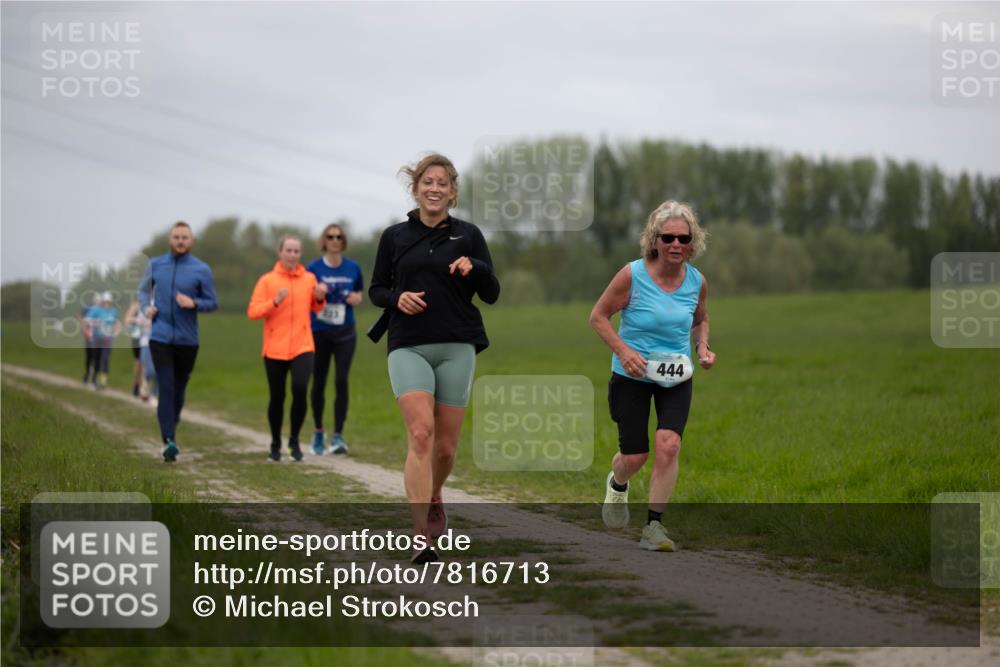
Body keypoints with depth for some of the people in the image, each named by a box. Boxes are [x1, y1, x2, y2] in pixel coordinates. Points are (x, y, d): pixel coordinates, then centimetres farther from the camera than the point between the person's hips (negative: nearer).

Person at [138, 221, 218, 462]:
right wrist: (146, 307, 0)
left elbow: (212, 303, 2)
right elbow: (144, 290, 20)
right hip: (160, 336, 0)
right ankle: (169, 441, -19)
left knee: (179, 389, 11)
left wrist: (194, 303, -18)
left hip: (187, 339, 1)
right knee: (166, 388, -12)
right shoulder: (155, 265, 5)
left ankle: (171, 432, 31)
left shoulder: (202, 270, -1)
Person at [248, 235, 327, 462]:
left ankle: (294, 440, 1)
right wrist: (275, 302, -20)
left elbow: (316, 308, 19)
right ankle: (275, 443, 27)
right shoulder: (267, 281, -1)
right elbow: (252, 312, -7)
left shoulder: (309, 279, 7)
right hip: (275, 348, -1)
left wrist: (320, 298, -2)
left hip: (302, 347, 1)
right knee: (277, 398, 6)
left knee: (300, 390, -18)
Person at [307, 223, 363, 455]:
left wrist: (356, 298, -7)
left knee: (341, 382, -11)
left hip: (345, 333, 1)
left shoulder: (353, 268, 3)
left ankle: (338, 436, -9)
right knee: (318, 383, 7)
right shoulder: (313, 268, -3)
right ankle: (318, 433, 24)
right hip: (319, 332, 0)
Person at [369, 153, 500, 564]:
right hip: (408, 346, -1)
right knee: (420, 433, -19)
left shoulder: (468, 235, 6)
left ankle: (433, 499, 39)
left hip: (456, 347, 1)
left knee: (445, 445, 5)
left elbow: (491, 295, 5)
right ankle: (421, 538, -21)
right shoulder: (395, 237, 8)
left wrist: (475, 267, -15)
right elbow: (376, 290, 14)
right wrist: (397, 297, -8)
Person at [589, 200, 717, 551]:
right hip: (632, 376, -2)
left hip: (676, 378, 2)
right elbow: (598, 315, -8)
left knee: (668, 444, -18)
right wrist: (623, 350, -21)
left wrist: (703, 347, -4)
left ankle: (653, 525, -6)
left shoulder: (697, 281, -4)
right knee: (635, 457, 0)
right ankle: (617, 484, 39)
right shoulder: (633, 275, -16)